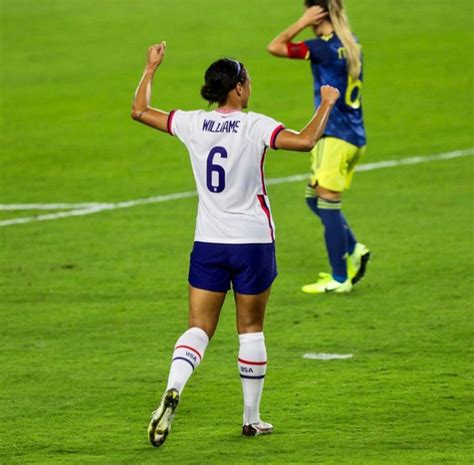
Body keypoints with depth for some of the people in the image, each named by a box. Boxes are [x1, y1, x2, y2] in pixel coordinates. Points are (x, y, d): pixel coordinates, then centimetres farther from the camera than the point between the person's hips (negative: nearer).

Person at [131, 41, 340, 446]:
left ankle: (173, 391, -26)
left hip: (208, 242, 3)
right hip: (253, 241, -3)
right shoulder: (254, 125, -12)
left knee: (199, 329, 2)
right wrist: (327, 104, -8)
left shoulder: (193, 123, 0)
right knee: (251, 330, 11)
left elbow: (140, 110, 13)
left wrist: (151, 68, 25)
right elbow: (306, 141, -24)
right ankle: (252, 418, 17)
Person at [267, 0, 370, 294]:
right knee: (315, 199, 18)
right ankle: (354, 250, 11)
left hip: (334, 136, -9)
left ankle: (340, 279, 0)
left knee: (328, 205, -3)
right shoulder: (351, 44, 9)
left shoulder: (325, 47, -17)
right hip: (355, 137, 9)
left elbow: (275, 47, -19)